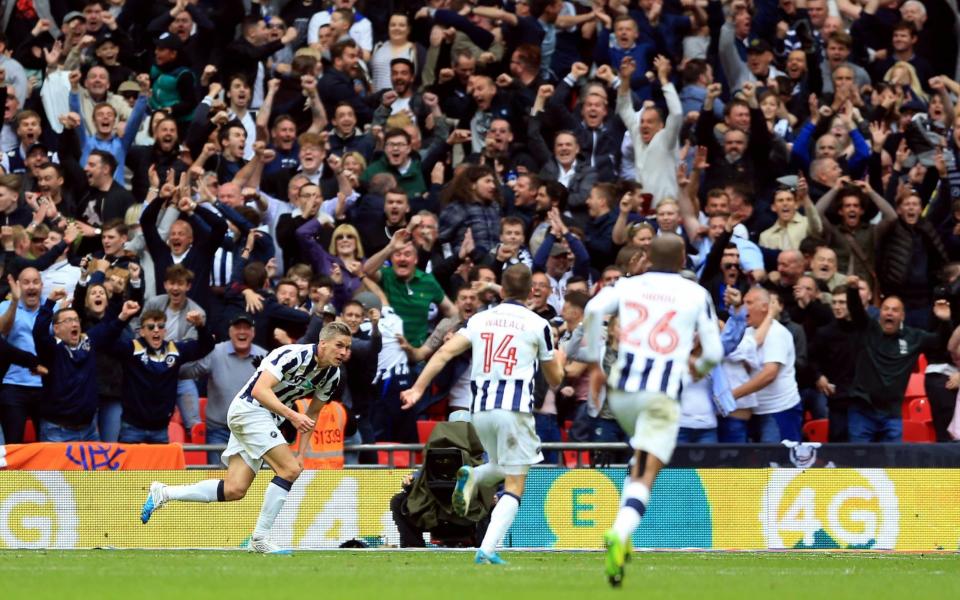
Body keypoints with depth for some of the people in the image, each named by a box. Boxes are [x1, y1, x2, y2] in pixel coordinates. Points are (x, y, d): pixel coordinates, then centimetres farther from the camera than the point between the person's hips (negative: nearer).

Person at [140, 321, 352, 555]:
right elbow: (260, 390, -31)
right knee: (290, 470, -19)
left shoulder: (332, 376, 4)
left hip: (266, 419, 9)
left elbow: (312, 415, 18)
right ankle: (260, 538, -12)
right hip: (250, 410, -9)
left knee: (235, 490, 2)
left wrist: (301, 453, 10)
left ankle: (163, 492, 14)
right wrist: (292, 415, -41)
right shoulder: (295, 355, -23)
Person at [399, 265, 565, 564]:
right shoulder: (537, 325, 2)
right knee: (514, 487, 0)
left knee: (503, 468, 28)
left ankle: (472, 476, -4)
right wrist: (559, 359, 33)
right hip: (515, 408, -4)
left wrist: (418, 388, 0)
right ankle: (487, 550, -16)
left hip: (481, 408, 4)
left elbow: (445, 352, -1)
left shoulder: (480, 319, 11)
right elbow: (554, 380, 11)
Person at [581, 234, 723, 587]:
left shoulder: (628, 286, 12)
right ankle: (620, 535, -35)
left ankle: (621, 531, 23)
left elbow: (593, 309, -7)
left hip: (621, 391, 3)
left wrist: (594, 364, 2)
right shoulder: (697, 295, 7)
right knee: (647, 475, -10)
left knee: (642, 461, 31)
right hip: (661, 395, -3)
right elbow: (713, 352, 6)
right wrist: (698, 367, 30)